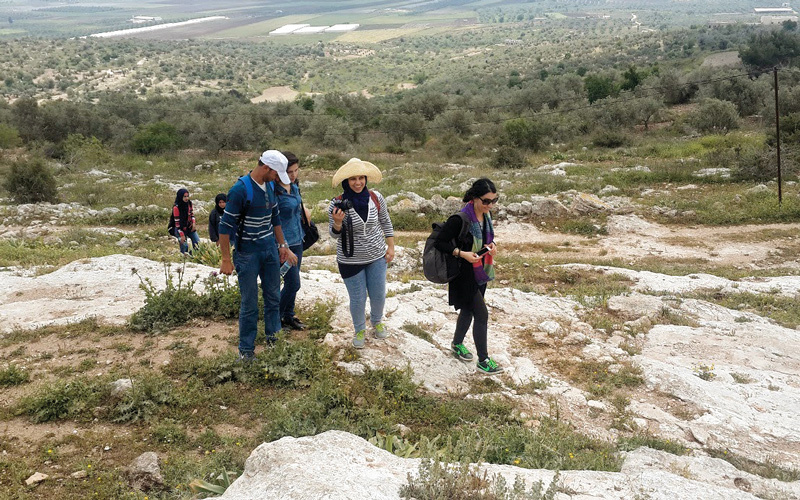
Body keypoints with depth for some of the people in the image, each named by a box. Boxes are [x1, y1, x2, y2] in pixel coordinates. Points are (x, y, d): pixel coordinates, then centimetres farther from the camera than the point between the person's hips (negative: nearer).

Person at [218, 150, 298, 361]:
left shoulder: (269, 188, 6)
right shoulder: (240, 190, -18)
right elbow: (225, 226, -16)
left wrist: (282, 246, 20)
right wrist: (226, 260, -15)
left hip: (270, 249, 7)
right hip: (248, 254, -7)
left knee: (273, 296, 14)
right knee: (250, 304, 2)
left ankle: (273, 336, 32)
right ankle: (246, 349, 15)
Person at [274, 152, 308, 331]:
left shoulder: (294, 187, 5)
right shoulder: (274, 191, -21)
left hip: (297, 241, 8)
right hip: (283, 243, -8)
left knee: (292, 283, 16)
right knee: (293, 284, -3)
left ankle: (289, 317, 30)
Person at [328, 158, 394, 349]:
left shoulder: (376, 198, -9)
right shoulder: (337, 204, -16)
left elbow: (385, 222, 7)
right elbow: (334, 234, -7)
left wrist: (390, 246, 6)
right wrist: (337, 222, -28)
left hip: (376, 256, 2)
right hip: (351, 260, -2)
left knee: (378, 295, 15)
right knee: (358, 299, 8)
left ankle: (377, 322, 46)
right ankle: (359, 330, 36)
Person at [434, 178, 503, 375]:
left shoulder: (486, 215, 0)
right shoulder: (460, 219, -25)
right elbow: (440, 242, -20)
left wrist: (492, 245, -5)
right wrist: (462, 253, -29)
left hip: (481, 271, 8)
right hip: (465, 274, -8)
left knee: (468, 310, 21)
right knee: (482, 314, -4)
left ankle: (457, 344, 42)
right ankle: (483, 360, 10)